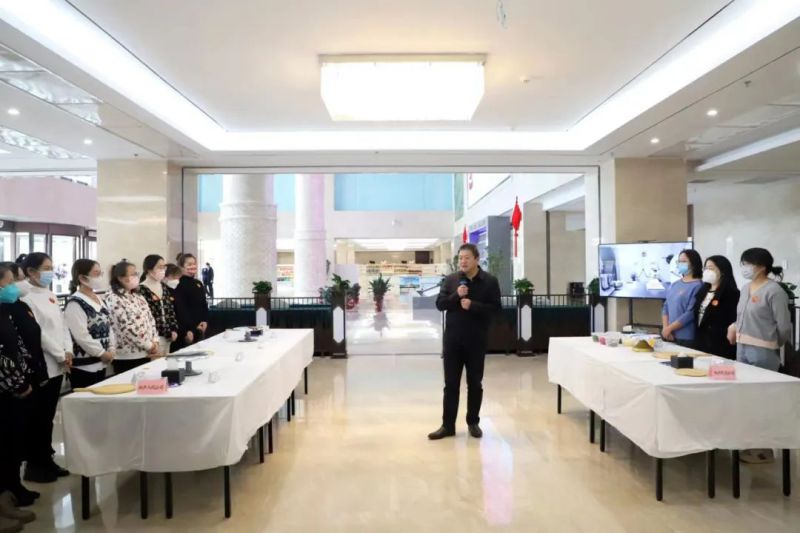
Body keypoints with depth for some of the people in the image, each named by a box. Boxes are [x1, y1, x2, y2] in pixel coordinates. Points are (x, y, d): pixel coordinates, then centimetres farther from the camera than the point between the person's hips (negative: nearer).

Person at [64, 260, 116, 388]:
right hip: (84, 366, -8)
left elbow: (108, 326, 17)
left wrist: (111, 349, 4)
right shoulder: (75, 303, -15)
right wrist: (102, 353, -15)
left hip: (100, 363, 9)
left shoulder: (98, 299, 13)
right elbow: (81, 336, -22)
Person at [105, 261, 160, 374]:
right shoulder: (113, 299, -14)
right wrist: (149, 345, -15)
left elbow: (150, 319, 12)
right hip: (127, 356, -8)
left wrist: (155, 342, -1)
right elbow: (127, 327, -20)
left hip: (145, 353, 8)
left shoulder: (137, 296, 13)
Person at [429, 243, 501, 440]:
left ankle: (473, 422, 25)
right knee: (451, 384, 5)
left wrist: (473, 305, -20)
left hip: (477, 340, -1)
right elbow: (440, 304, 0)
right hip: (453, 339, 1)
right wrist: (456, 296, -17)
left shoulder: (490, 281, -2)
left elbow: (495, 307, -7)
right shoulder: (450, 280, 4)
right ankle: (448, 425, 12)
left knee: (475, 383, 10)